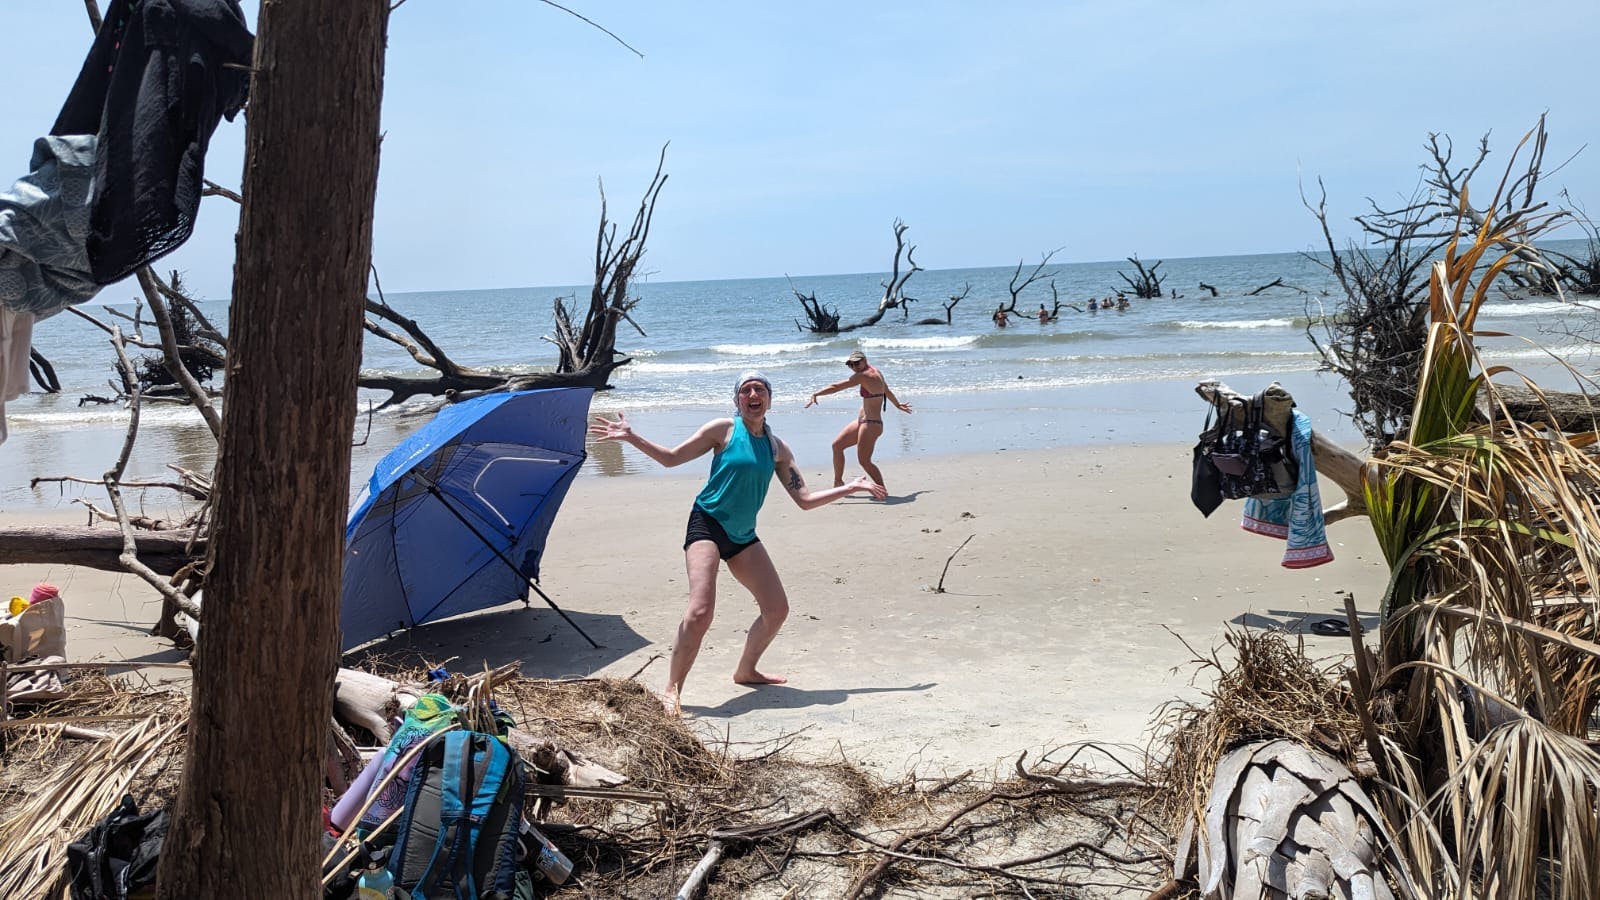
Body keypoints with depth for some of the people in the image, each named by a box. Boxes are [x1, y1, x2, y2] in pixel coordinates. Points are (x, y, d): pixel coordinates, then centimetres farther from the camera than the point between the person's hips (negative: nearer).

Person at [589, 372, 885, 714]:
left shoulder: (777, 448, 8)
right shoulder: (724, 429, -4)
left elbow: (805, 499, 9)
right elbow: (671, 458, -1)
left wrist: (851, 487, 9)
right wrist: (630, 437, -9)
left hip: (743, 535, 6)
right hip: (707, 523, -6)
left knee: (777, 609, 6)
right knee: (700, 611, -22)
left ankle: (745, 670, 29)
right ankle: (672, 690, -10)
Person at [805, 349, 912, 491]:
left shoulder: (864, 375, -16)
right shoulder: (876, 373, 12)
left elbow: (836, 387, -19)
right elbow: (888, 392, 29)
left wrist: (815, 394, -17)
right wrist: (898, 405, 45)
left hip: (871, 424, -11)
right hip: (862, 421, 11)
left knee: (864, 461, -10)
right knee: (837, 445, 13)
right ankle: (838, 482, 22)